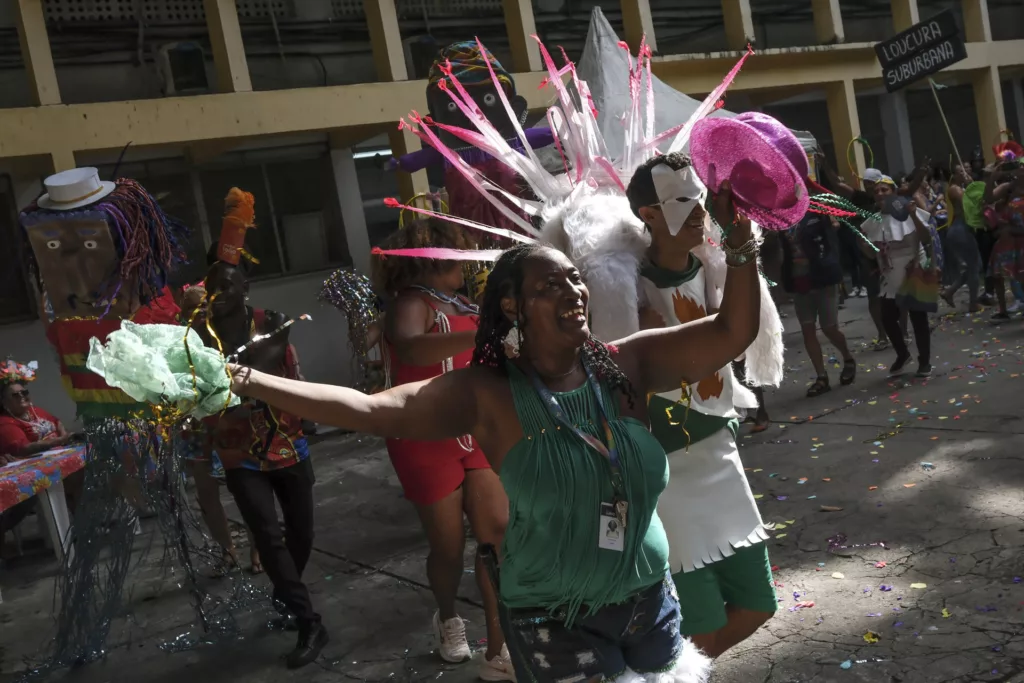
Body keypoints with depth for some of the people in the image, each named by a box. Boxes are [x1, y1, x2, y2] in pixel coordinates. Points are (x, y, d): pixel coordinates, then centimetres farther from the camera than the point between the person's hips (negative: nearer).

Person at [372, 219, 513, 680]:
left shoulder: (459, 304, 6)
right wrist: (478, 336, -56)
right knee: (448, 546, 7)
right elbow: (410, 348, -43)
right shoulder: (410, 304, -18)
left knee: (497, 533, -2)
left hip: (474, 435, 6)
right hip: (427, 442, -6)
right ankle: (448, 618, 39)